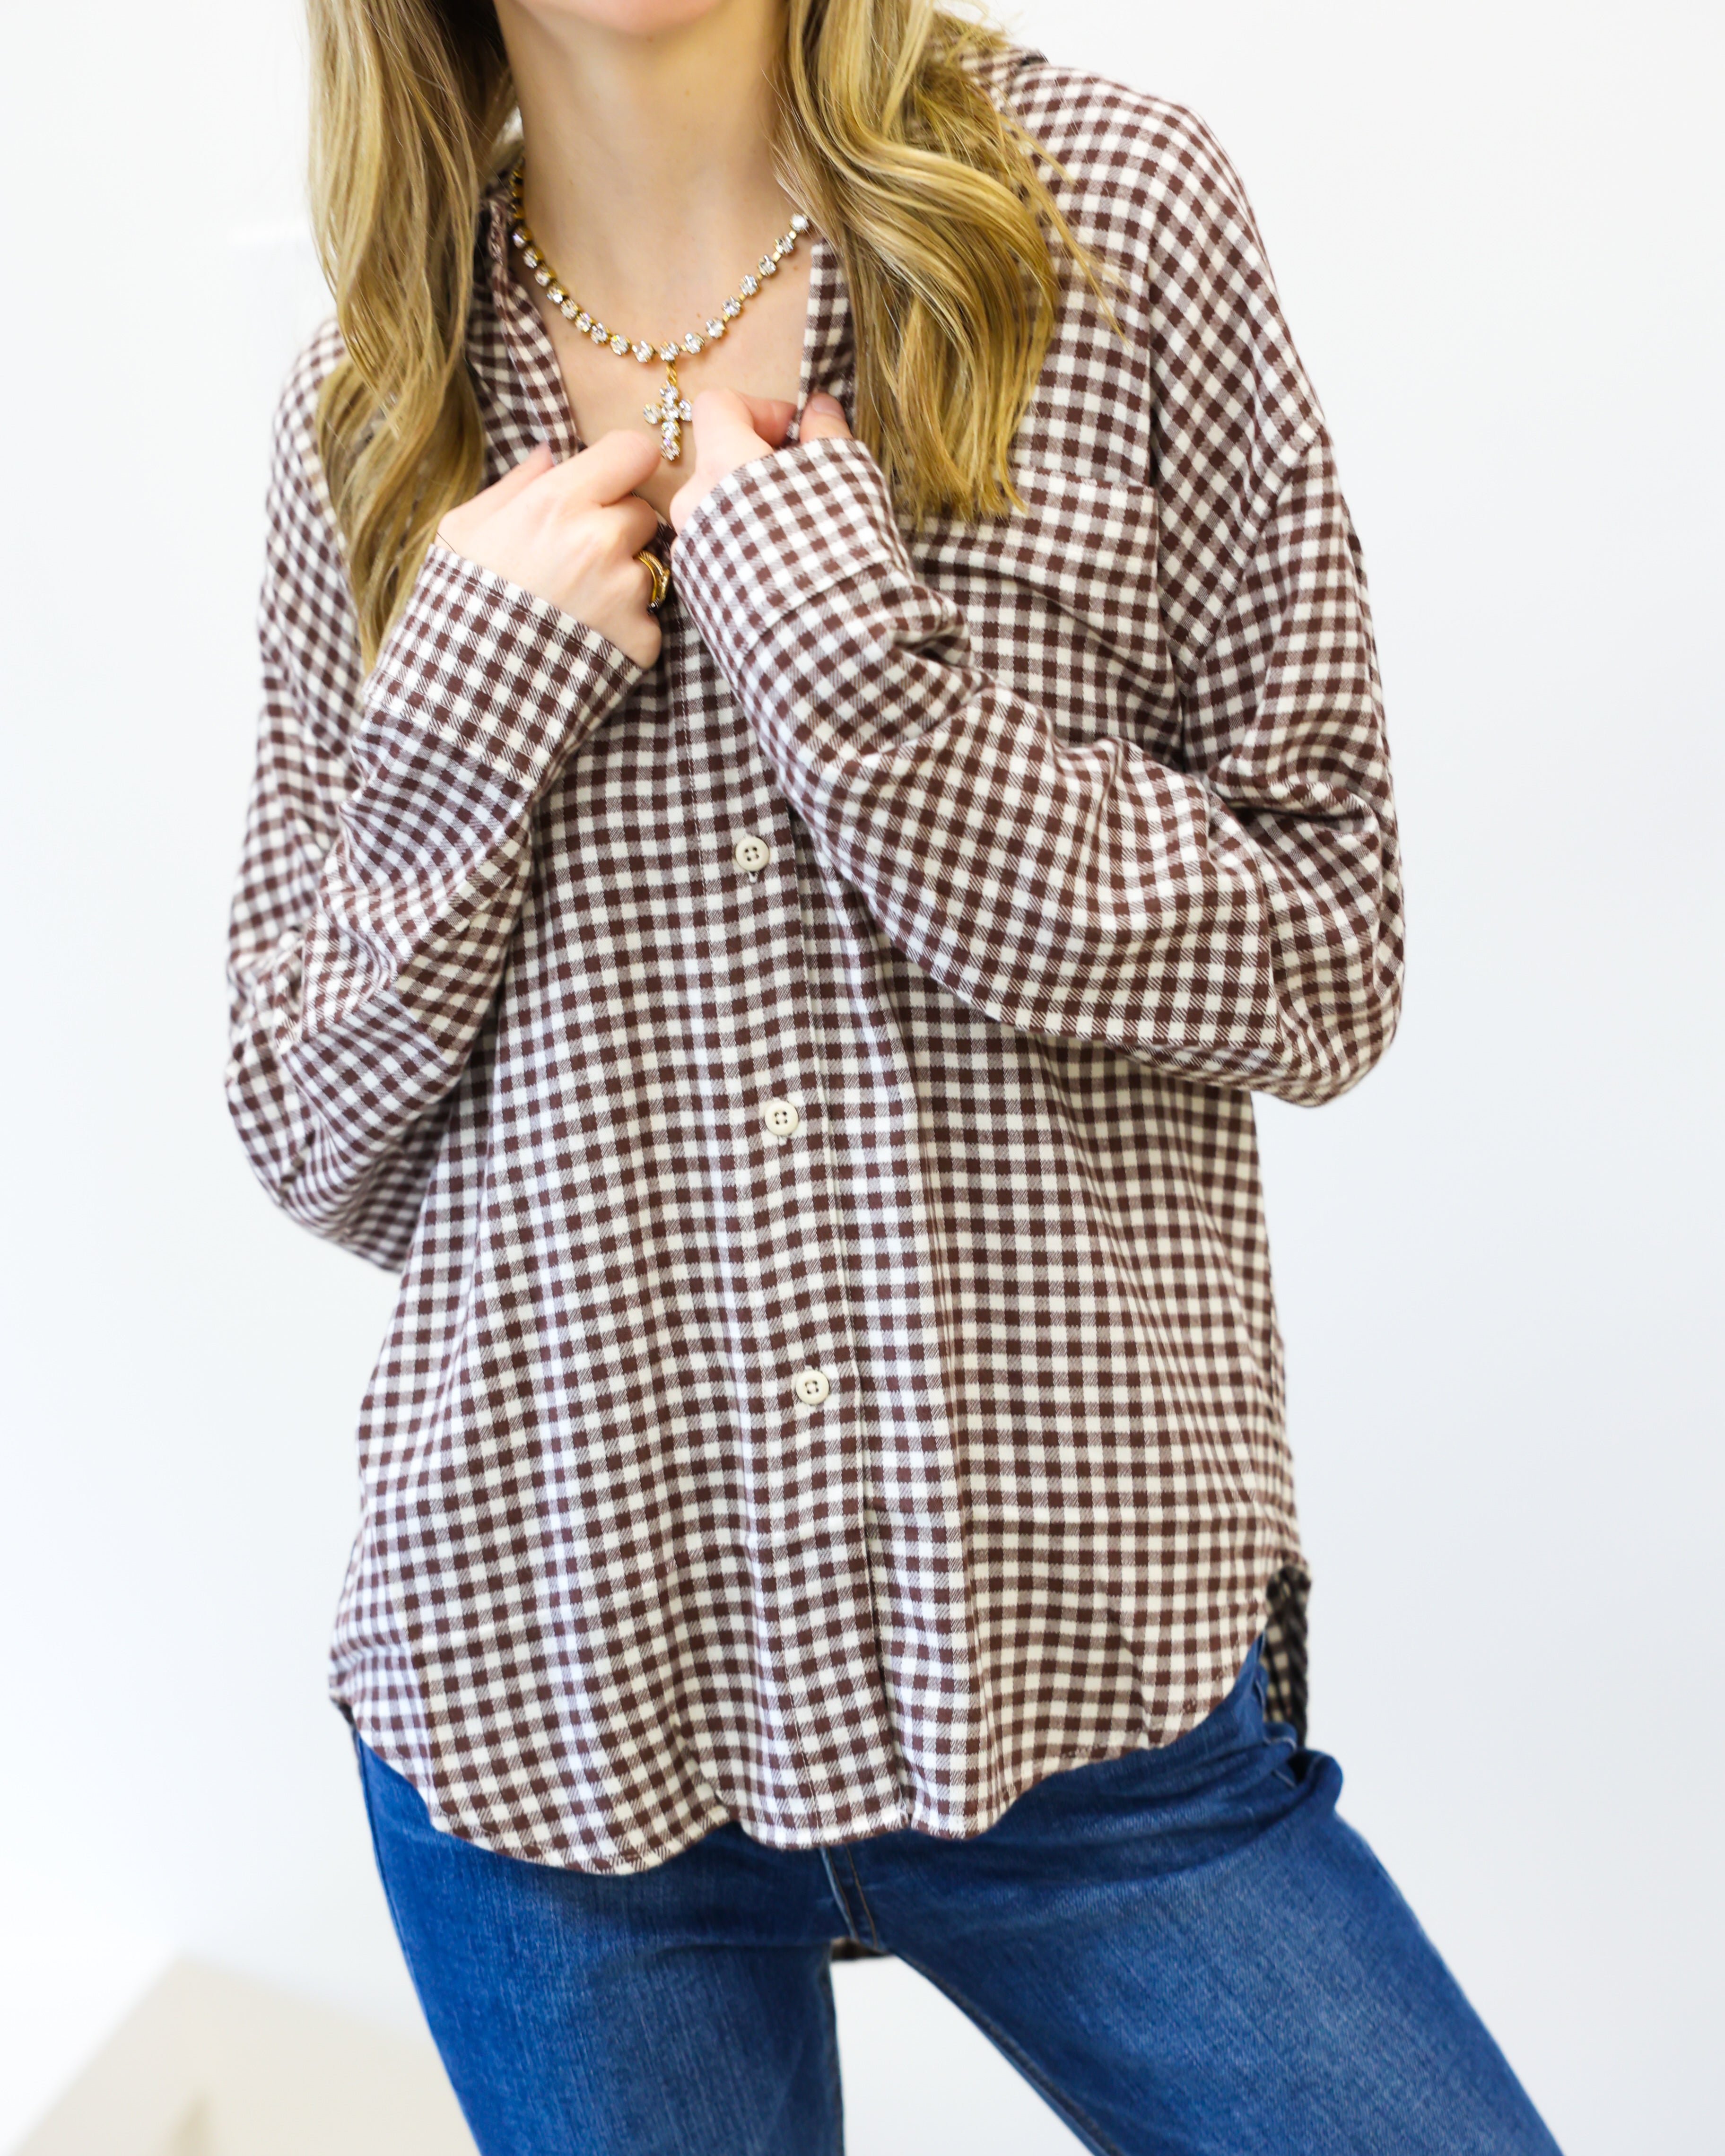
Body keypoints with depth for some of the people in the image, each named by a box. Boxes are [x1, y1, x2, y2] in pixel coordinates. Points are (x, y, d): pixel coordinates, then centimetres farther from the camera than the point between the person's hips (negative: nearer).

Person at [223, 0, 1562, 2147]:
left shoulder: (1117, 216, -2)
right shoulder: (370, 410, 4)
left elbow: (1323, 965, -5)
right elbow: (313, 1139, 6)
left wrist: (845, 651, -16)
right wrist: (466, 707, -10)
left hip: (1077, 1644, -1)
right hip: (544, 1674, 2)